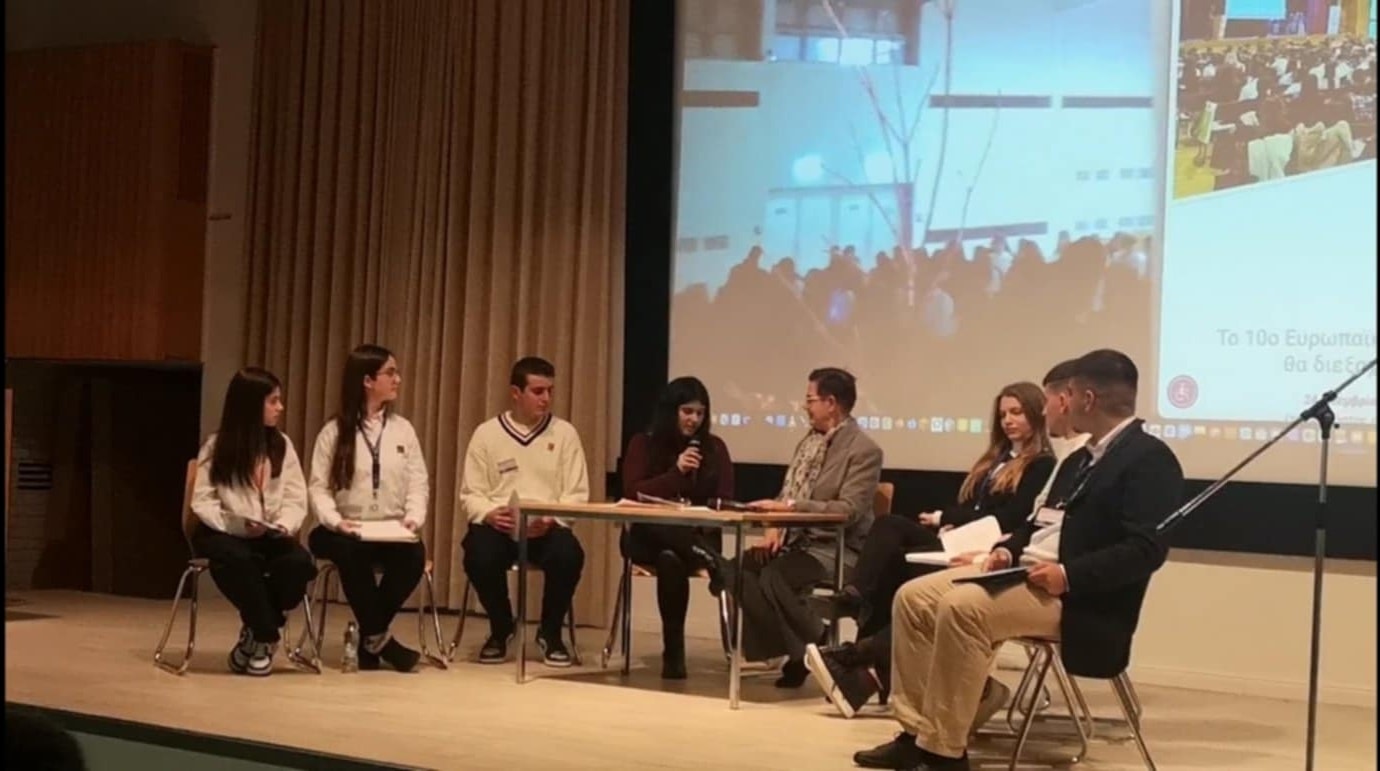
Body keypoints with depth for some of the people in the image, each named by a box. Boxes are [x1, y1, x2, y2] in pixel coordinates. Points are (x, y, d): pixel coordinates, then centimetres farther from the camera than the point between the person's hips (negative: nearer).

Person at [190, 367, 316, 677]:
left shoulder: (282, 445, 6)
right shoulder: (217, 447, -2)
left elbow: (296, 499, 4)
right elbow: (203, 501, -5)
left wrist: (283, 525, -17)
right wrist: (234, 524, -21)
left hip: (270, 536, 3)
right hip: (225, 533, -3)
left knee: (299, 563, -30)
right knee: (237, 559, -38)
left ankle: (256, 634, -7)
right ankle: (267, 635, -17)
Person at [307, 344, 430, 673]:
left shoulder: (403, 429, 12)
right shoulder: (334, 432, 4)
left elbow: (418, 482, 5)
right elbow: (319, 487, -1)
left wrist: (414, 516, -14)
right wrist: (335, 520, -20)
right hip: (348, 532, -2)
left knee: (414, 555, -32)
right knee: (352, 553, -38)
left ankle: (370, 637, -17)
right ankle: (379, 637, -22)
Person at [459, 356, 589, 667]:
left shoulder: (565, 433, 6)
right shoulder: (487, 433, 6)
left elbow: (576, 494, 1)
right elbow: (471, 494, 4)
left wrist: (551, 519, -19)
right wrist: (489, 514, -19)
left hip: (548, 527, 0)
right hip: (498, 525, 0)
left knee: (569, 555, -34)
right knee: (480, 556, -33)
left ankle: (550, 633, -5)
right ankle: (501, 629, -1)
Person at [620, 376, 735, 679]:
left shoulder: (714, 447, 8)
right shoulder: (643, 443, 3)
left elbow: (725, 501, 2)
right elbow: (632, 493, -10)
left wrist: (702, 522, -20)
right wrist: (676, 471, -20)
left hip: (696, 536, 0)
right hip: (649, 537, 0)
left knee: (671, 558, -37)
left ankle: (674, 650, -37)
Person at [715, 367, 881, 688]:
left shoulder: (864, 451, -10)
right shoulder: (809, 442, 16)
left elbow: (848, 511, -19)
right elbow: (786, 496, 19)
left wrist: (790, 505, -24)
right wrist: (774, 528, -3)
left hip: (836, 549, -8)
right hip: (795, 539, 8)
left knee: (774, 577, -33)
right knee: (733, 570, -15)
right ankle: (796, 651, -6)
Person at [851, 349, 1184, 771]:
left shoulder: (1150, 459, -10)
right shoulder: (1087, 454, 19)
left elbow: (1146, 550, -21)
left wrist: (1068, 575, -27)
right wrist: (1009, 548, 3)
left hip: (1080, 595, -10)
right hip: (1029, 569, 10)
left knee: (962, 607, -31)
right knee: (913, 598, -2)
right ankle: (918, 733, -2)